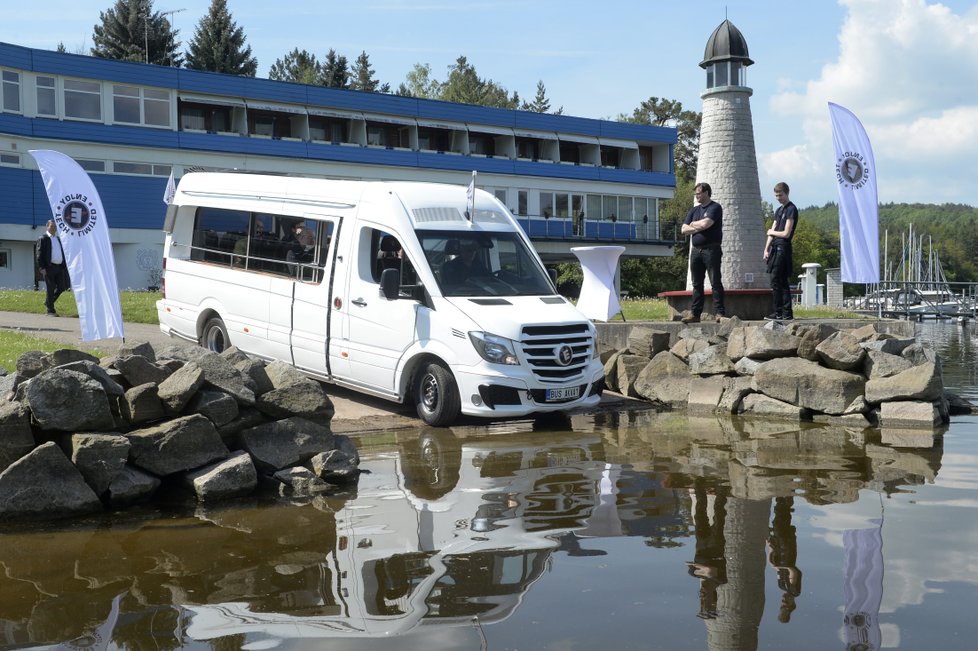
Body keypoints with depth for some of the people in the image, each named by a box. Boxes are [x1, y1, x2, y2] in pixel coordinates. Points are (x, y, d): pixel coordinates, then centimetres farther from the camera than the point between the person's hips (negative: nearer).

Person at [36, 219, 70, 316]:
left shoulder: (58, 239, 19)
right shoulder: (43, 239, -3)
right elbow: (40, 254, -8)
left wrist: (64, 266, 15)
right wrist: (42, 268, -15)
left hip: (59, 267, 7)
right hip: (49, 267, -7)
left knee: (61, 287, 4)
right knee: (51, 289, -3)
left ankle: (48, 302, 25)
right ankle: (50, 311, 4)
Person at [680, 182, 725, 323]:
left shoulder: (715, 208, -2)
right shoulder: (694, 210, 18)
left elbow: (706, 223, -17)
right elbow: (684, 230, 10)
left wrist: (694, 224, 2)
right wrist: (699, 227, -4)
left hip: (711, 250, -7)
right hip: (696, 250, 7)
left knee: (715, 282, -6)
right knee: (697, 283, 7)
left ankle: (720, 312, -6)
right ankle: (695, 313, 9)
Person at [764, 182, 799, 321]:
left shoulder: (791, 209, -7)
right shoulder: (779, 210, 20)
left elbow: (786, 234, -13)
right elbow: (772, 232, 16)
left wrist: (772, 232, 2)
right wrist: (766, 249, 7)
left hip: (783, 248, -9)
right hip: (776, 248, 9)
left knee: (775, 281, -11)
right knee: (782, 282, 8)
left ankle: (779, 313, -10)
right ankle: (787, 313, 10)